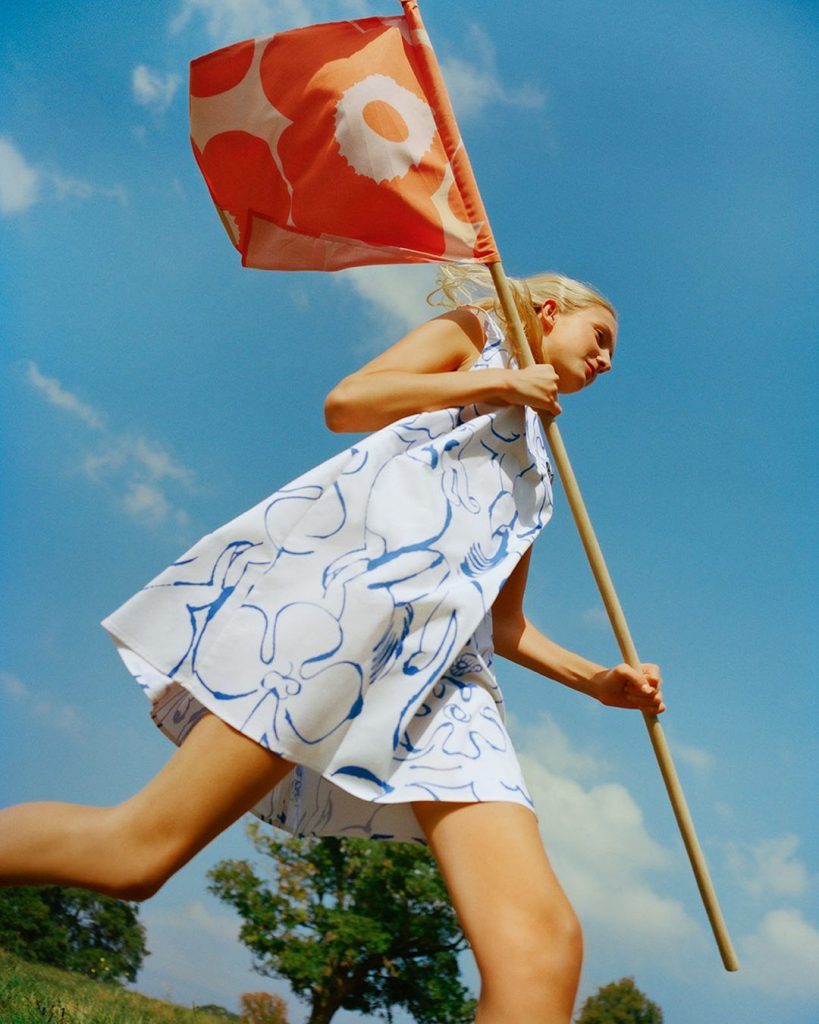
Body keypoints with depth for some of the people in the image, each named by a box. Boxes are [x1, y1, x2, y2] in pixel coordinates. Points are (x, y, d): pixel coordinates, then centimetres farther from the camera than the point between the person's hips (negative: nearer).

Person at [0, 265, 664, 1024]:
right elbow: (345, 402, 3)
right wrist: (496, 382, 6)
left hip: (449, 666, 6)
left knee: (542, 945, -15)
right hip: (360, 582, -6)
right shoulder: (474, 333, 22)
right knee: (141, 850, -14)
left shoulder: (535, 477, 37)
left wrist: (598, 681, 17)